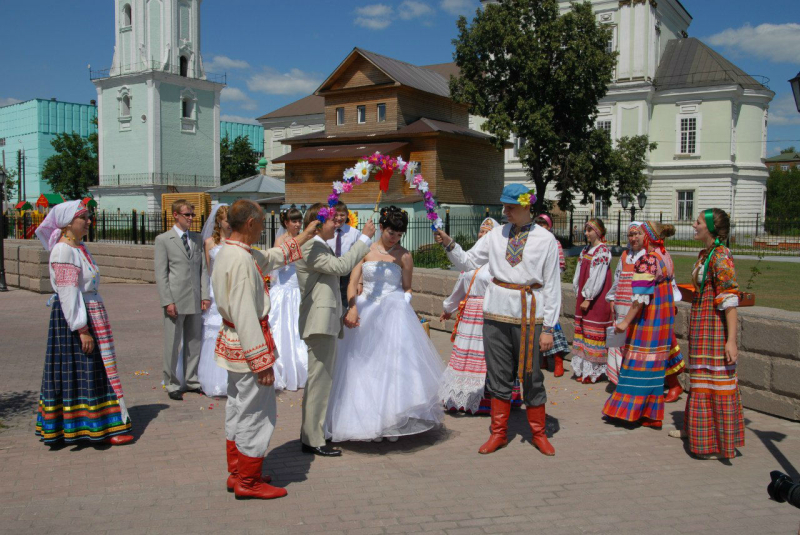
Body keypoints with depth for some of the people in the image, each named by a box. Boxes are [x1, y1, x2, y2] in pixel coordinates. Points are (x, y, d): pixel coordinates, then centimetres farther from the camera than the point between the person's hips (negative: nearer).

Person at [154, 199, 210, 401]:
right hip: (175, 300, -4)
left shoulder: (197, 239, 12)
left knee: (194, 342, 12)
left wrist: (205, 295, 2)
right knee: (172, 344, 3)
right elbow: (160, 274, -5)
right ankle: (172, 384, 15)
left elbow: (203, 269, 11)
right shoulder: (163, 240, -1)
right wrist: (167, 301, -12)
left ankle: (192, 381, 24)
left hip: (195, 301, 5)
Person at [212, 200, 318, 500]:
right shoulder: (241, 260, -23)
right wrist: (262, 360, -22)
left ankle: (237, 473, 30)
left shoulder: (229, 252, 8)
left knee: (238, 410, 18)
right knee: (257, 412, 1)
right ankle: (248, 481, 12)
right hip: (247, 343, -11)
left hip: (232, 341, 11)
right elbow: (245, 314, -25)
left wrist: (304, 237, 31)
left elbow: (272, 258, 26)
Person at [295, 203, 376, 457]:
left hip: (327, 321, 11)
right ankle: (313, 441, 2)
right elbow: (342, 266, -26)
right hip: (319, 322, -11)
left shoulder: (322, 247, 18)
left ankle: (312, 431, 30)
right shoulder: (310, 248, -15)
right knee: (318, 381, -6)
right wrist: (364, 238, -20)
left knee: (322, 379, 18)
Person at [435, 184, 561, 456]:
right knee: (498, 376, 10)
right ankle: (498, 433, 23)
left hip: (528, 315, -3)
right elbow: (468, 262, 8)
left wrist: (548, 328, -5)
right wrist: (450, 245, -10)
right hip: (496, 312, 3)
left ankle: (538, 434, 24)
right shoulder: (496, 235, 7)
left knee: (531, 377, 6)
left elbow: (552, 286, -1)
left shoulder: (545, 239, -1)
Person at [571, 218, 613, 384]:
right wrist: (578, 294, 10)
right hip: (584, 296, 8)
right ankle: (582, 369, 17)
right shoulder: (586, 250, 14)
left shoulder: (603, 251, -11)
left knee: (593, 332, -4)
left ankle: (594, 371, 3)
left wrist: (588, 298, -17)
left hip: (596, 298, -8)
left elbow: (598, 277, -16)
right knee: (583, 330, 10)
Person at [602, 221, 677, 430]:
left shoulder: (646, 261, -17)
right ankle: (653, 415, 16)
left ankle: (630, 409, 7)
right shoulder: (666, 258, 10)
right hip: (663, 320, 9)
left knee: (638, 364, 0)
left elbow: (641, 297, -21)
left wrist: (626, 321, -19)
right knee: (655, 365, 11)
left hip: (646, 321, -9)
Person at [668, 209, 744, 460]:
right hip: (701, 326, 10)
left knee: (717, 379, -3)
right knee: (700, 377, 20)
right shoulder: (705, 254, 11)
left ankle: (722, 444, 7)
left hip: (715, 327, -10)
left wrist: (731, 340, -27)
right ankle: (696, 429, 35)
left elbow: (730, 301, -23)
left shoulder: (721, 257, -18)